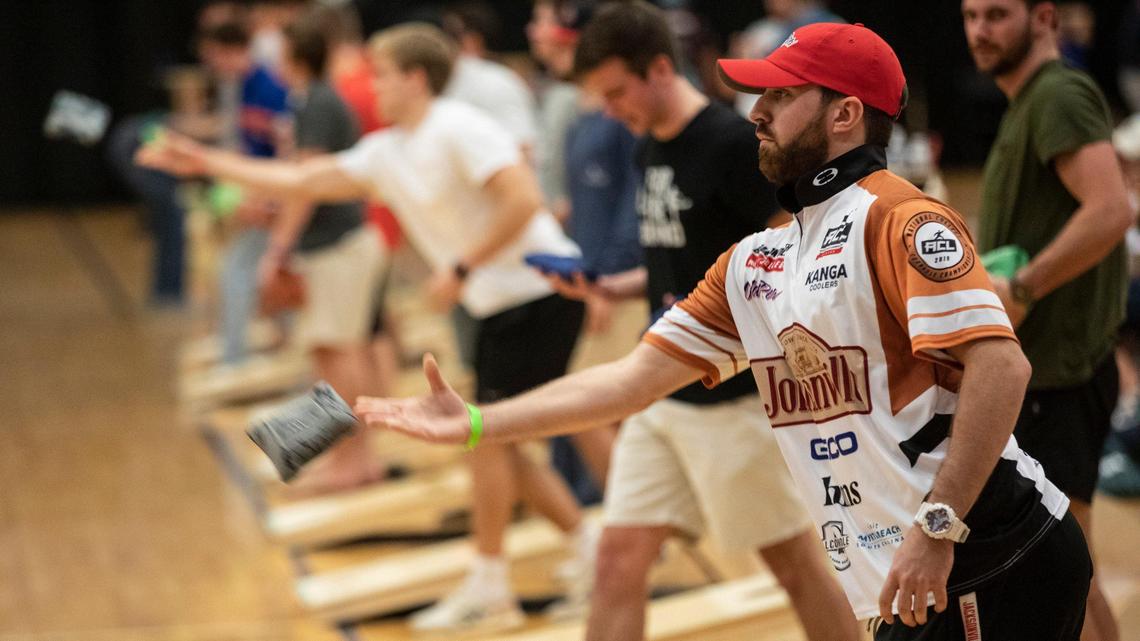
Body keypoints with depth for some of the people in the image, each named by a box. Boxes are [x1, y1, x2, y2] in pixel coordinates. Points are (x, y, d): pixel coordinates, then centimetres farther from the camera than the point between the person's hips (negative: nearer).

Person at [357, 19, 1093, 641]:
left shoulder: (897, 219, -10)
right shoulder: (754, 263, 16)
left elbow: (1000, 366, -20)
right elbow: (638, 377, 18)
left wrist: (938, 527, -24)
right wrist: (474, 423, 13)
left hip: (991, 565, -8)